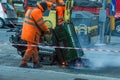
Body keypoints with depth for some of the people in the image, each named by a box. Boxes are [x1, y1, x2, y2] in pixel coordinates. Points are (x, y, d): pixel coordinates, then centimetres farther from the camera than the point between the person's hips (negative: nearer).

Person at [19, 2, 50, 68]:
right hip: (32, 34, -10)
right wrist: (47, 30, -1)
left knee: (34, 48, 16)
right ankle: (23, 63, 1)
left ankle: (36, 63, 23)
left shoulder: (31, 10, 14)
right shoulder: (37, 11, -18)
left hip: (27, 32, 10)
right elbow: (41, 23, -16)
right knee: (31, 48, -2)